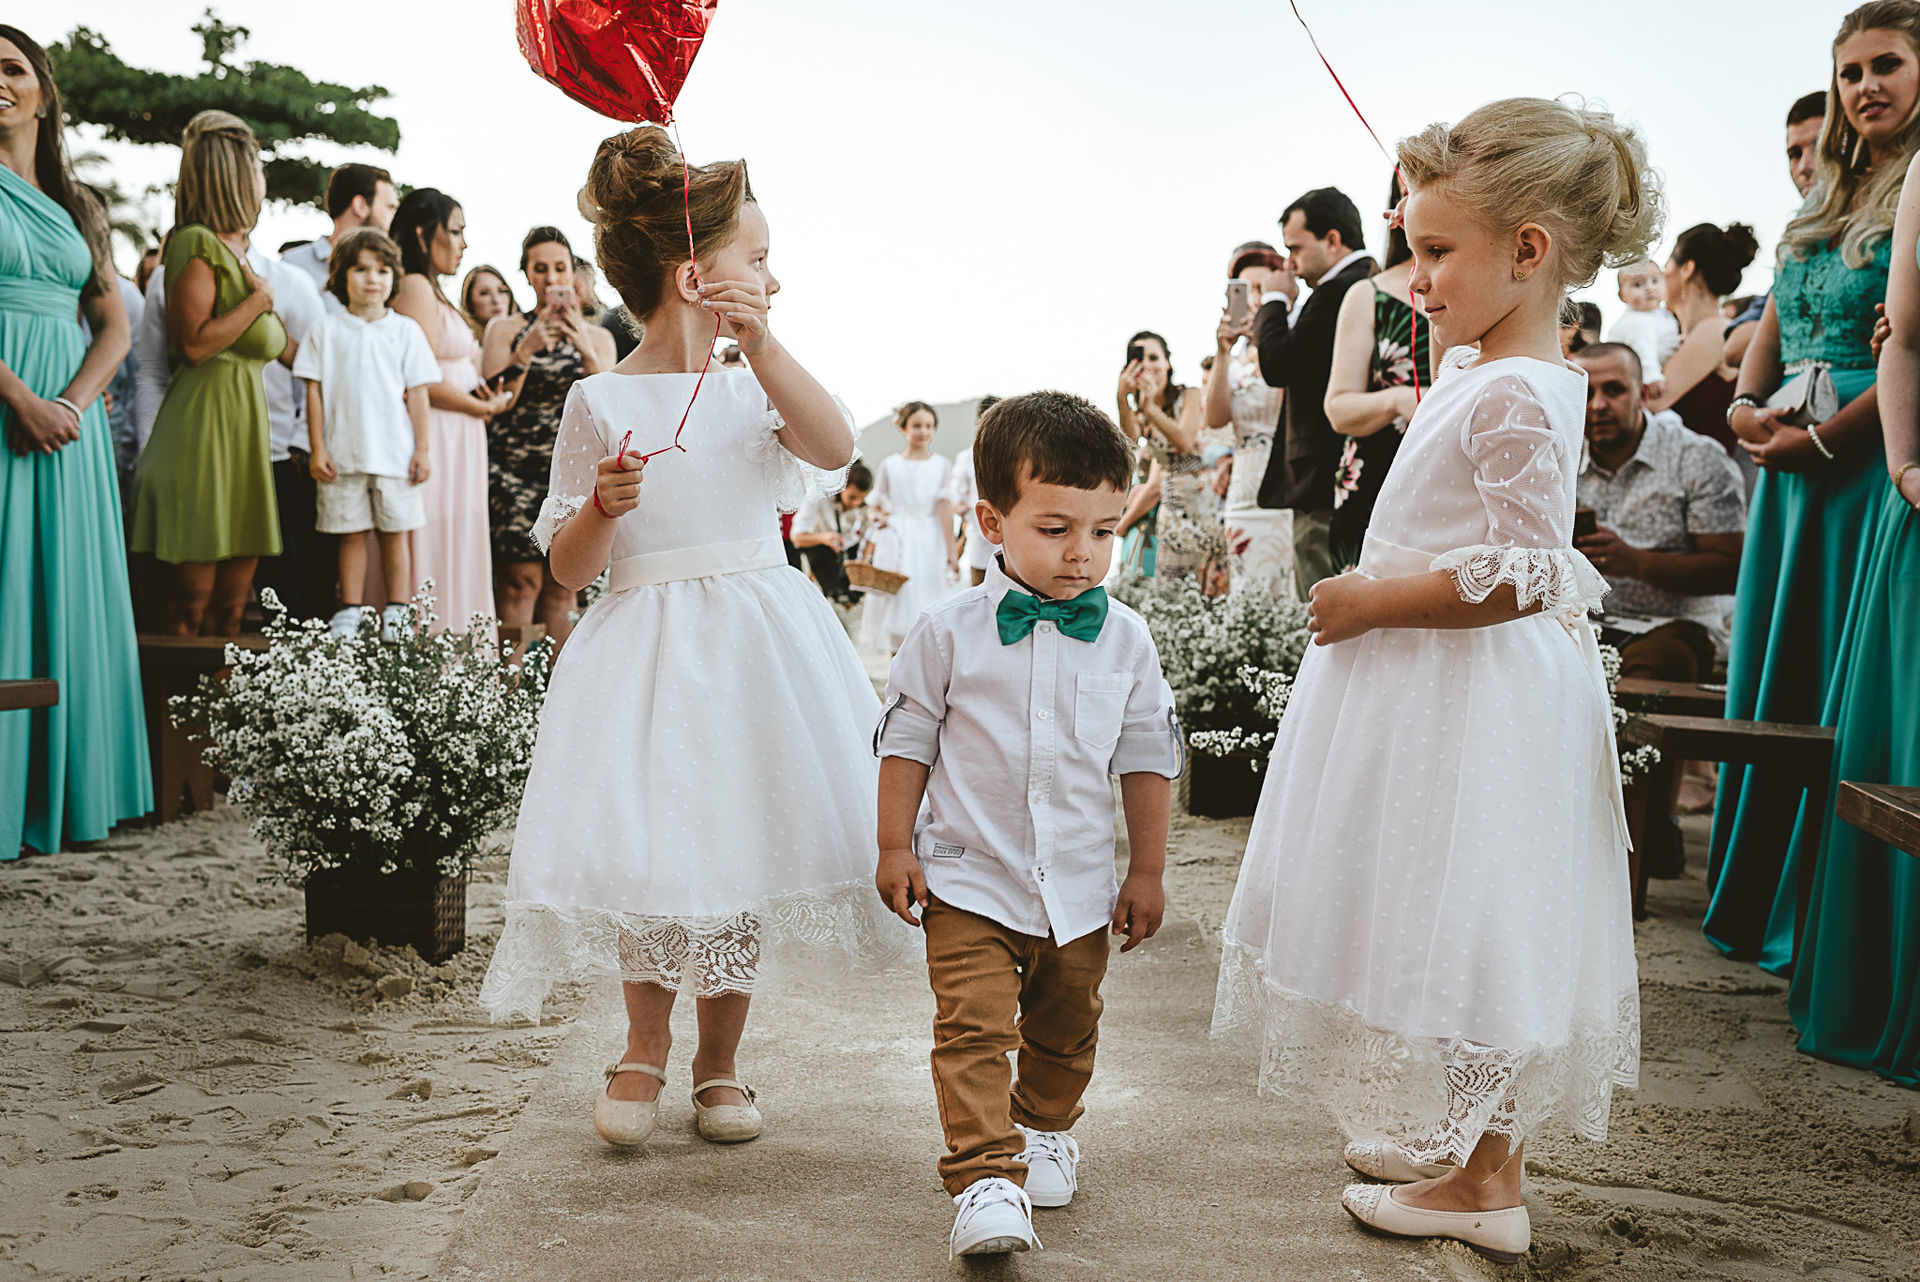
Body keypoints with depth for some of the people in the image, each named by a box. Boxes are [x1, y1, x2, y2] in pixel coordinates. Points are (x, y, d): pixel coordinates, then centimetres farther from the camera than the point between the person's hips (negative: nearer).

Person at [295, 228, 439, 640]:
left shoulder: (405, 331, 7)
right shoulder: (327, 330, 6)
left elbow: (417, 394, 6)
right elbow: (314, 391, 5)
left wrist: (423, 449, 1)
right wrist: (317, 448, -1)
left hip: (395, 452, 0)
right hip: (343, 452, 0)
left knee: (395, 532, 3)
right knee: (351, 533, 5)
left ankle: (397, 613, 10)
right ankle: (350, 611, 13)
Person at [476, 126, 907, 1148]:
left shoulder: (751, 383, 7)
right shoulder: (599, 404, -2)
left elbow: (835, 449, -14)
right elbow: (570, 567, 1)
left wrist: (762, 347, -21)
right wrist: (603, 506, -19)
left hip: (757, 647, 3)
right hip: (647, 652, -3)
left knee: (746, 849, 4)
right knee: (647, 851, -10)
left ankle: (718, 1059, 23)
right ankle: (645, 1042, 18)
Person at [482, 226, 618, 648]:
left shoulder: (597, 337, 13)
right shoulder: (505, 329, 9)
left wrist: (587, 353, -13)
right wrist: (526, 351, -13)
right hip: (515, 467, -2)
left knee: (563, 585, -3)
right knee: (521, 580, -11)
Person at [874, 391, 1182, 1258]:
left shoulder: (1124, 639, -3)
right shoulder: (950, 631, -9)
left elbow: (1148, 757, 5)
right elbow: (907, 738, 0)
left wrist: (1147, 871, 7)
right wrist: (896, 846, -2)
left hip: (1079, 887, 3)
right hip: (968, 878, -3)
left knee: (1065, 1028, 18)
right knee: (974, 1026, -12)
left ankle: (1046, 1131, 41)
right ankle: (986, 1175, -8)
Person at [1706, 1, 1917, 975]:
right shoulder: (1826, 203, 17)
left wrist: (1823, 436, -17)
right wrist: (1746, 405, 1)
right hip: (1793, 461, 8)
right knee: (1777, 668, 11)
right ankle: (1762, 900, 22)